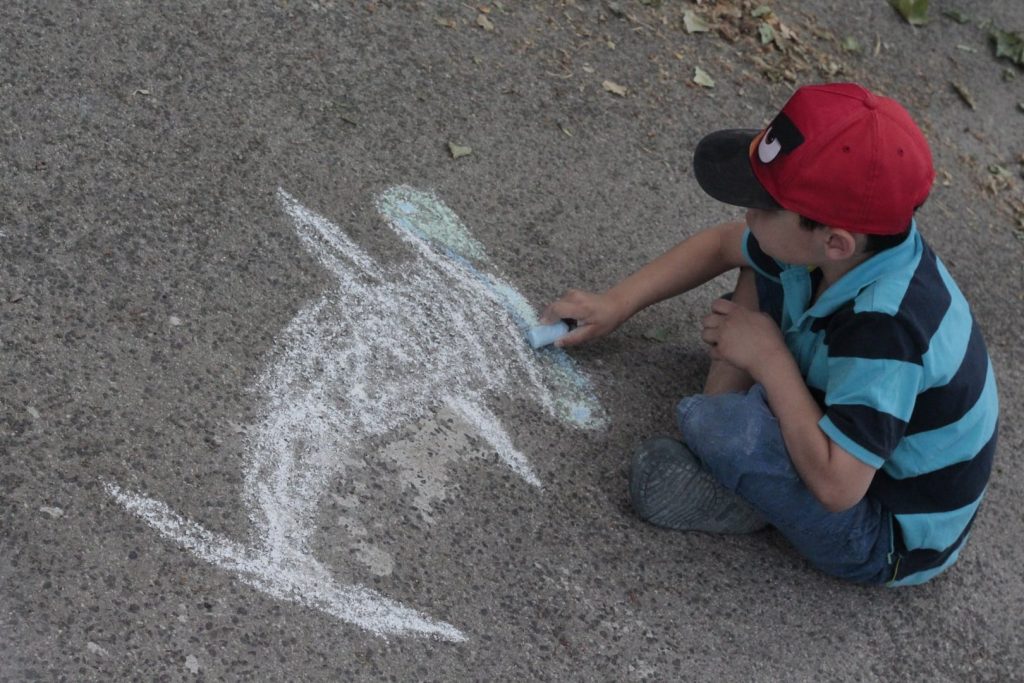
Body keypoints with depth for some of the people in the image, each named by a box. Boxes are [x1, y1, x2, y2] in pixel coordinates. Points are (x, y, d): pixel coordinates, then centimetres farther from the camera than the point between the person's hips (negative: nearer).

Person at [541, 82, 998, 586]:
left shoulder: (887, 330, -38)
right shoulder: (851, 242, -14)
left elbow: (837, 487, -37)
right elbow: (721, 244, 5)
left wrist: (770, 359, -28)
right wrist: (616, 304, 3)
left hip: (887, 542, -8)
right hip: (859, 445, 8)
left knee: (724, 429, -35)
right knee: (763, 266, 6)